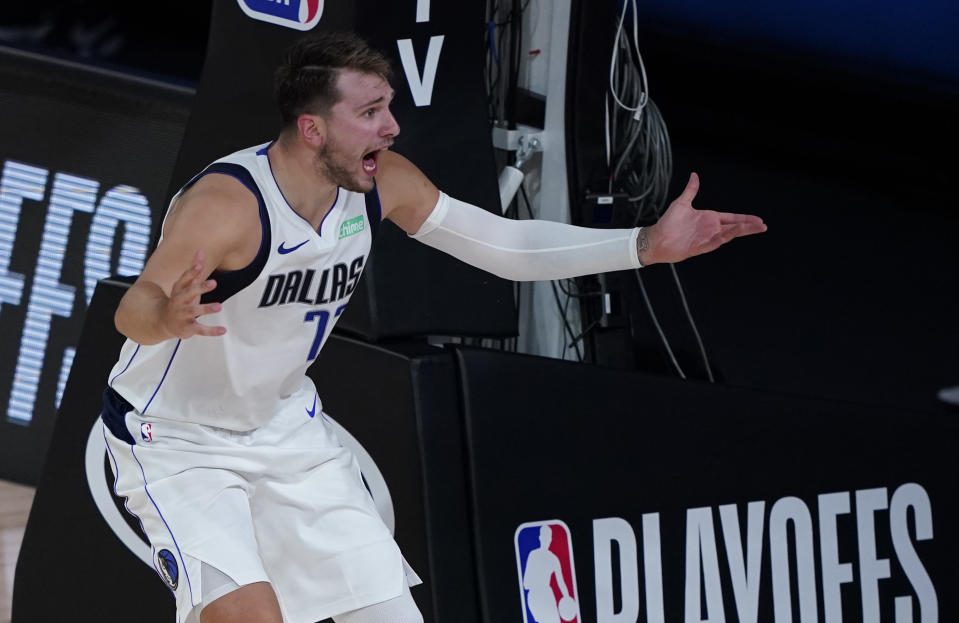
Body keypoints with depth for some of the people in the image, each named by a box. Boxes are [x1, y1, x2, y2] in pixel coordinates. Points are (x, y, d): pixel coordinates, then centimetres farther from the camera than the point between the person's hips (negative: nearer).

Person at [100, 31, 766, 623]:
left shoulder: (384, 183, -10)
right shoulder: (226, 202, -31)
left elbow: (505, 244, -1)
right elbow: (133, 310, -44)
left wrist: (647, 245, -9)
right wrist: (168, 317, -69)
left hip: (284, 426, 7)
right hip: (175, 442, -7)